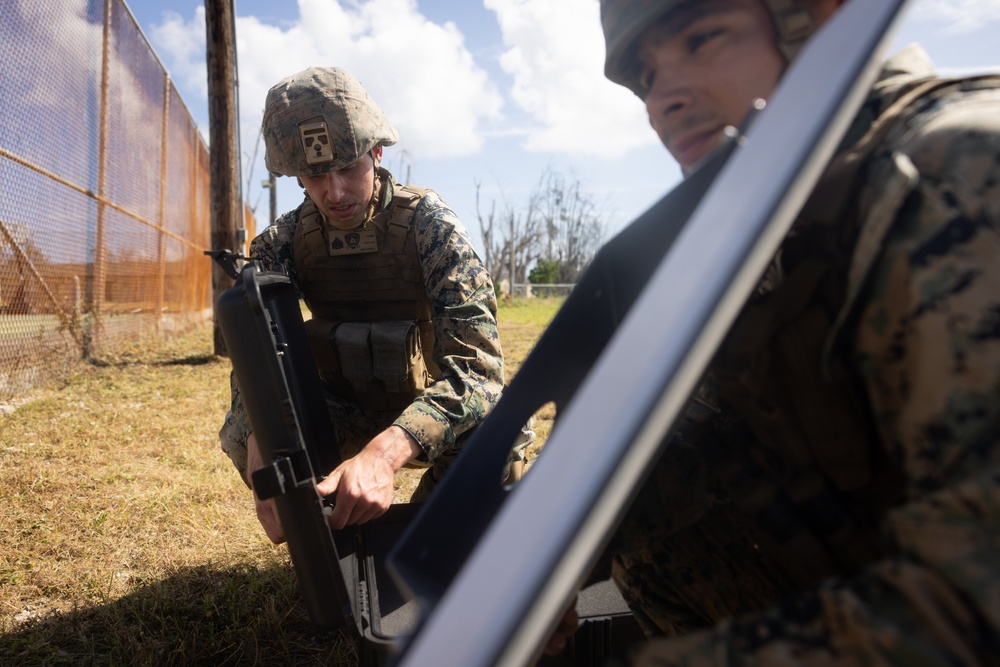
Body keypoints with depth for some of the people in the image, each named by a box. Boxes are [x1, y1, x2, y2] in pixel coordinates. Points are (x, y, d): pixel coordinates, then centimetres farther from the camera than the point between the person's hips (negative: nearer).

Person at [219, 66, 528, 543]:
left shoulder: (426, 223, -21)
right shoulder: (283, 244, -10)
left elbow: (476, 364, -32)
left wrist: (385, 453, -49)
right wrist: (265, 456, -42)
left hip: (430, 411, -2)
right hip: (347, 417, 2)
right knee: (241, 433, -23)